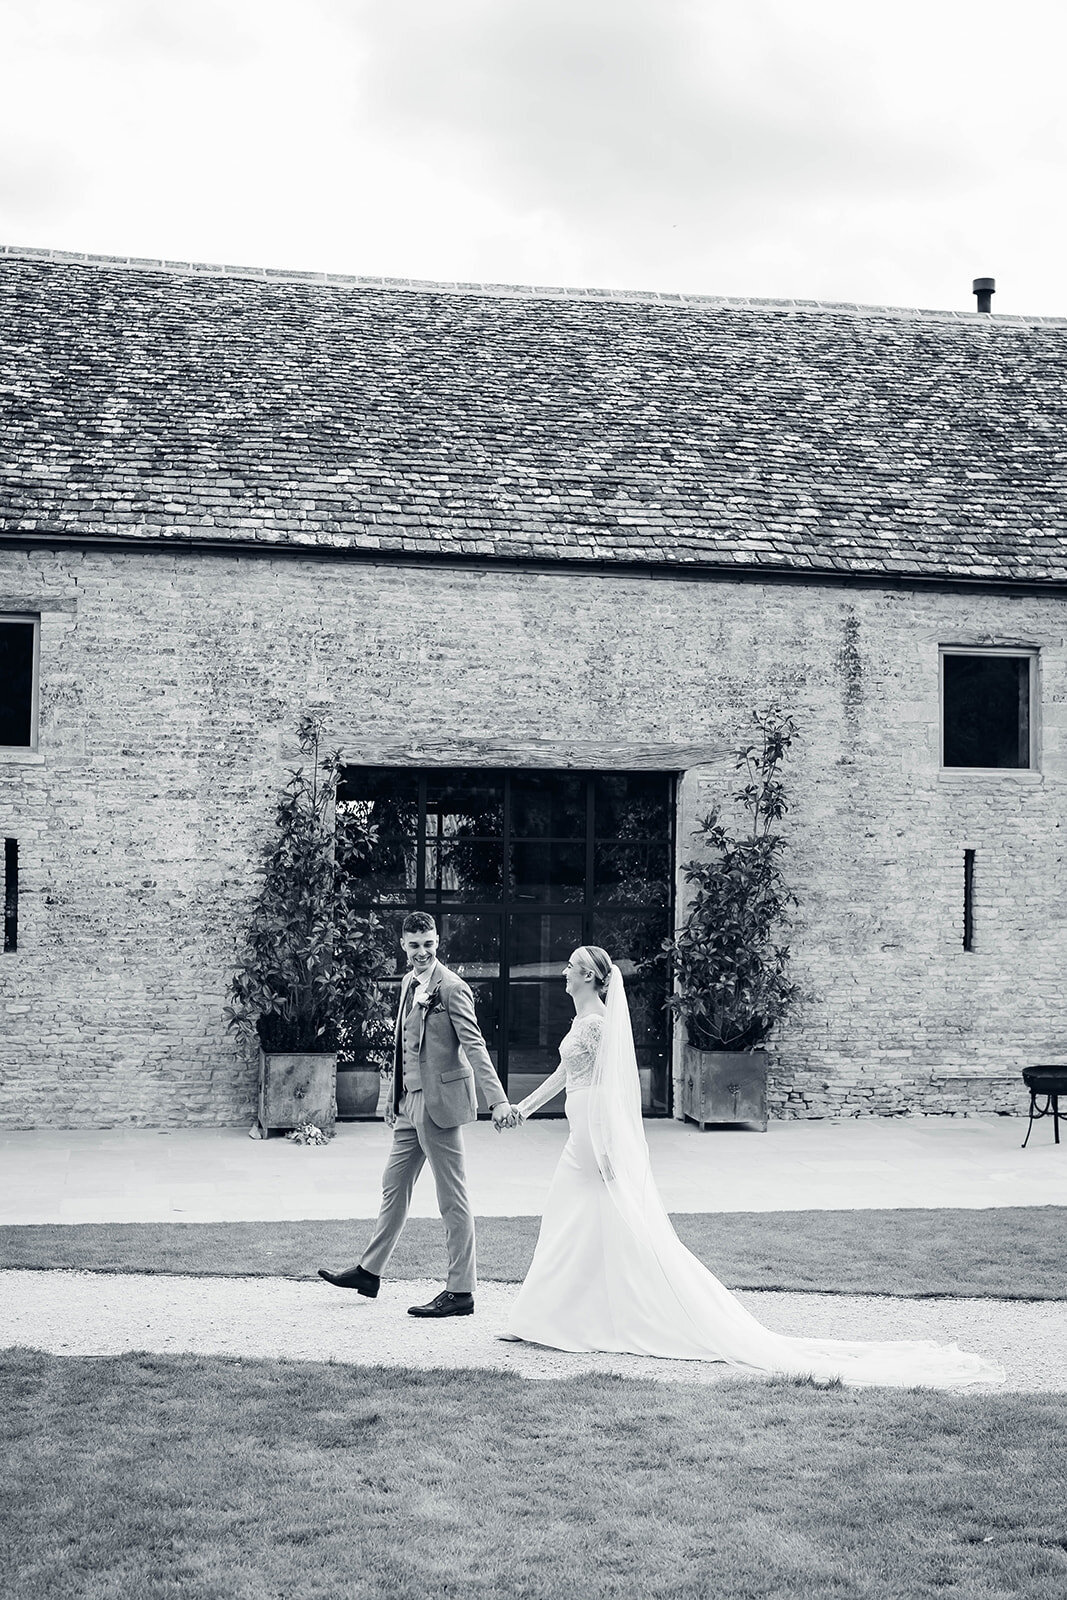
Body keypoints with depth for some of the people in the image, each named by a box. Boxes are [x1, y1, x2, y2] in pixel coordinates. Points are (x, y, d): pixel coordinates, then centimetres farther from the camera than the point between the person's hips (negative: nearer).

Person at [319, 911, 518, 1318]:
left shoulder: (451, 988, -14)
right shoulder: (409, 983, 13)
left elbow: (475, 1047, -20)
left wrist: (498, 1100, -28)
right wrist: (394, 1098, 23)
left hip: (439, 1102, -9)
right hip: (411, 1102, 9)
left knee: (452, 1199, -2)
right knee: (394, 1185, 20)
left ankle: (461, 1292, 5)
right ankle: (369, 1271, 35)